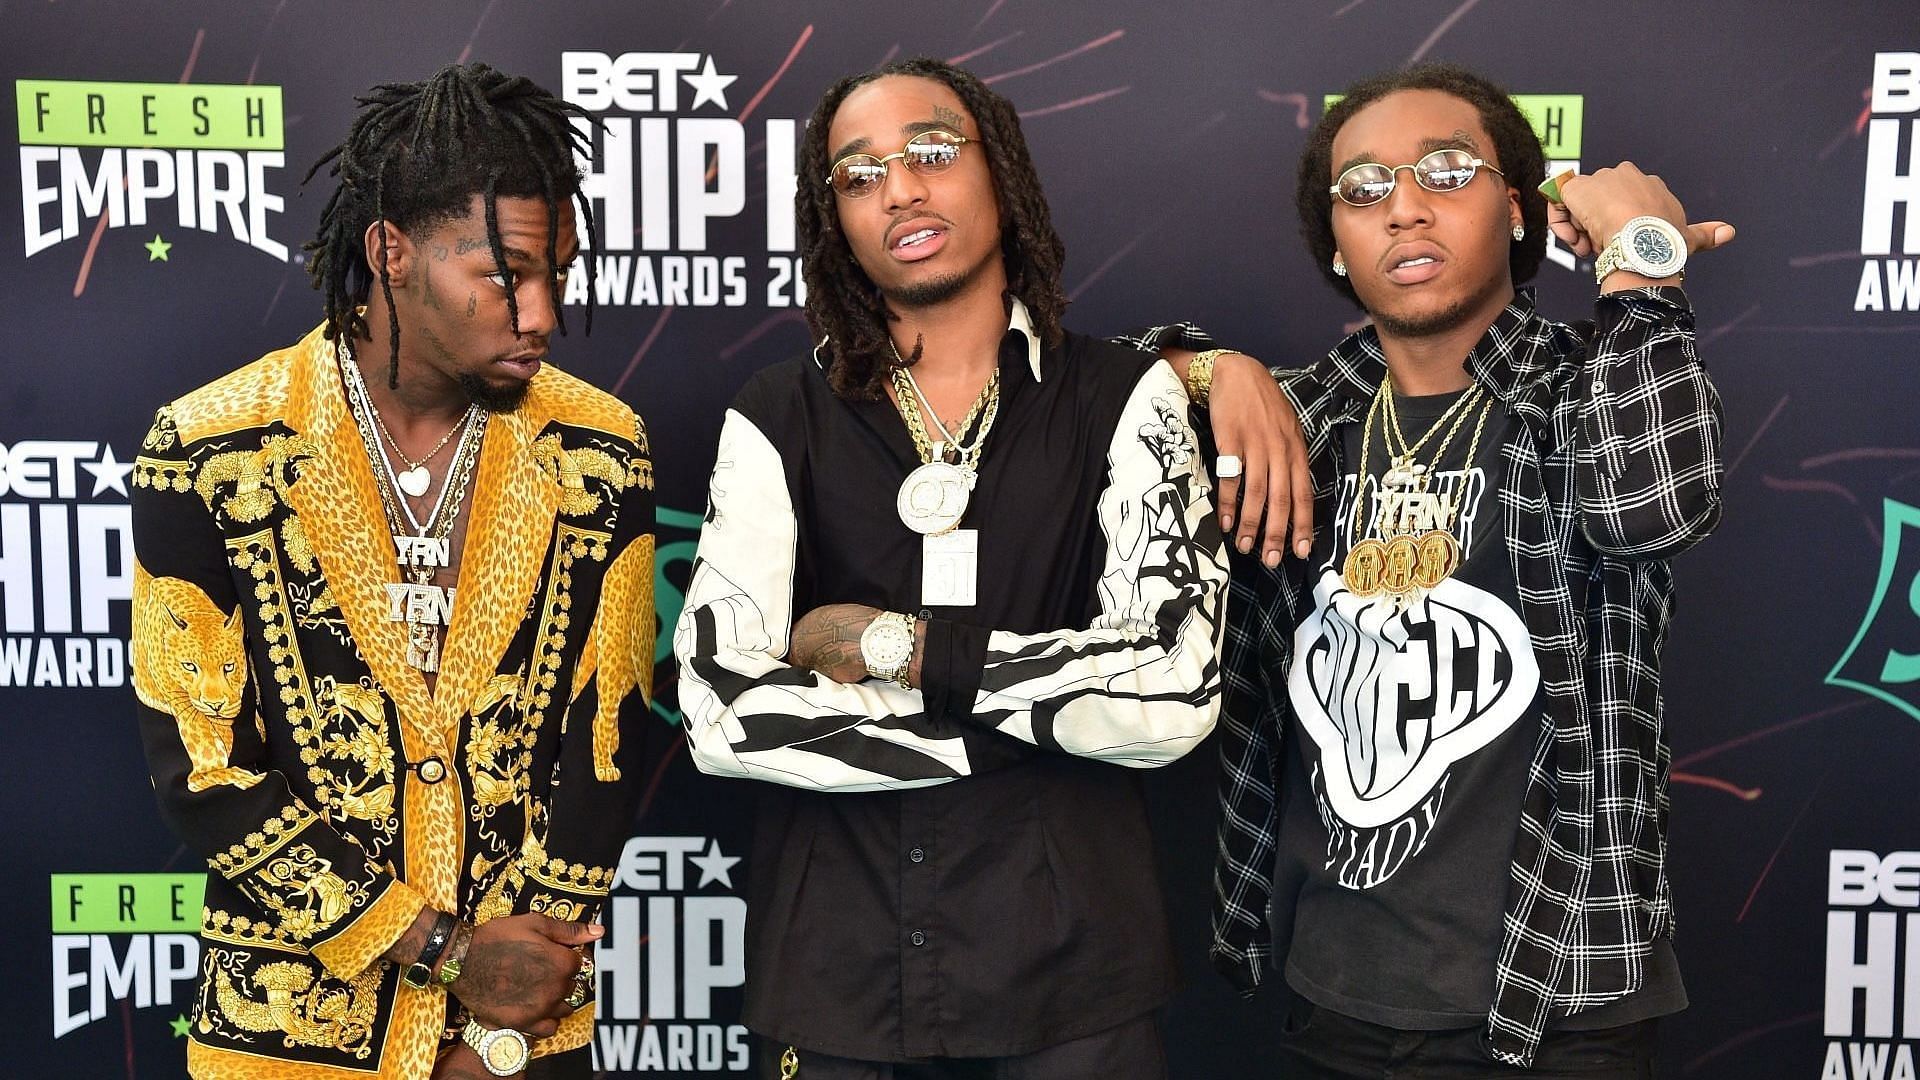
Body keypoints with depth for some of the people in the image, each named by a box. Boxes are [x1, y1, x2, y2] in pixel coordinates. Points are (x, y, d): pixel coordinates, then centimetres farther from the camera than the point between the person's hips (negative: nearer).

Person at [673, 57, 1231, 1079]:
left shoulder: (1123, 399, -2)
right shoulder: (776, 421, 0)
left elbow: (1174, 691, -15)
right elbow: (722, 710, -13)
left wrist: (893, 645, -14)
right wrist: (1029, 724, -14)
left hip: (1069, 965, 0)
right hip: (833, 968, 1)